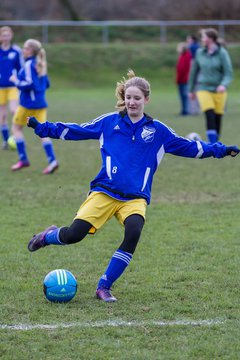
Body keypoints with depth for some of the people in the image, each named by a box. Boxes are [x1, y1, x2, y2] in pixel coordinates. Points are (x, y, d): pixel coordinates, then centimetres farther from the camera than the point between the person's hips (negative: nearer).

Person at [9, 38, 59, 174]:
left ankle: (23, 159, 10)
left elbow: (29, 84, -23)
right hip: (41, 104, 7)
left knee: (17, 127, 12)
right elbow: (46, 84, 18)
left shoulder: (28, 65, -14)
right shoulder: (41, 65, 11)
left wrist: (17, 81, -8)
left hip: (28, 103, -7)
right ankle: (52, 160, -11)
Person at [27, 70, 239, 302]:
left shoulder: (158, 131, 9)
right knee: (74, 234, -16)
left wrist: (220, 150, 5)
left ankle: (104, 287, -13)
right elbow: (75, 131, 10)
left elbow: (188, 147, 13)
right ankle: (49, 236, 24)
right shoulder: (109, 122, 7)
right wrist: (42, 128, 5)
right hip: (104, 192, -1)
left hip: (135, 198, 1)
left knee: (133, 233, -29)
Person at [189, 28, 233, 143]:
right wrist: (191, 90, 21)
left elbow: (228, 73, -8)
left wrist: (224, 85, -27)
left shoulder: (222, 53, -6)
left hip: (219, 90, 0)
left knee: (217, 118, 2)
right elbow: (194, 72, 15)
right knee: (210, 115, -17)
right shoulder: (200, 53, 4)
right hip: (203, 89, 1)